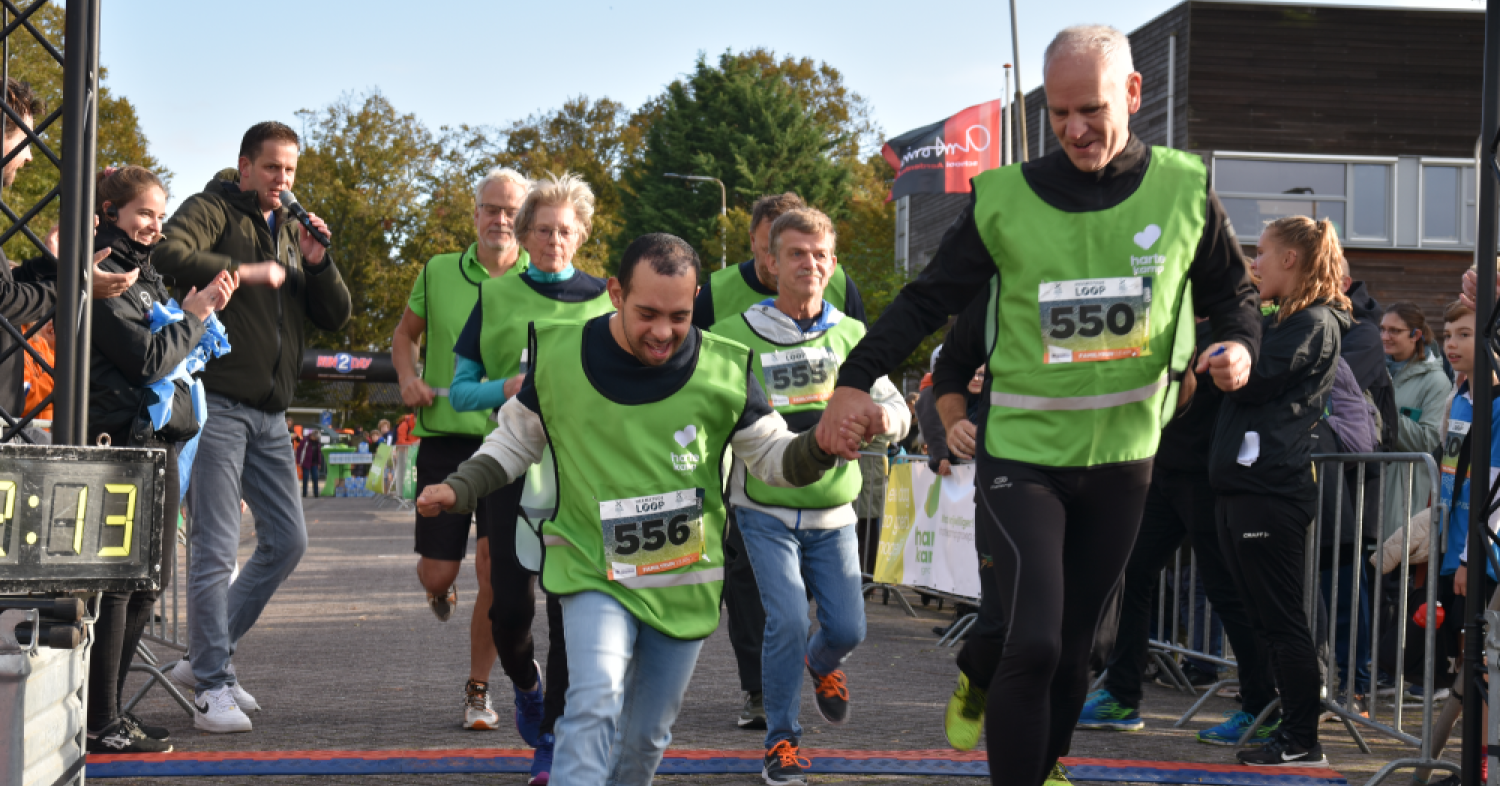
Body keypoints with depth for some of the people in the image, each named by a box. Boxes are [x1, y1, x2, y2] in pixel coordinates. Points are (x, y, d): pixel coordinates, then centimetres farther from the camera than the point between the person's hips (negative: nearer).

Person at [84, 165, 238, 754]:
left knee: (147, 584, 11)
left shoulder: (142, 276, 21)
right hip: (122, 441, -10)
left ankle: (108, 711, 18)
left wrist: (204, 308, 9)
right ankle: (99, 725, -7)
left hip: (157, 441, 10)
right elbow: (147, 358, -17)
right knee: (116, 584, -10)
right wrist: (195, 313, -5)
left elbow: (170, 351, 23)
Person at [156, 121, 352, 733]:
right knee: (217, 548, -9)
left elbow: (334, 316, 14)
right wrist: (245, 271, -19)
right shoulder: (212, 210, -1)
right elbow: (169, 253, -23)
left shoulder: (291, 231, 20)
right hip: (217, 402, -8)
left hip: (270, 414, 8)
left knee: (287, 540, 9)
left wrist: (316, 260, -2)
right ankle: (213, 686, -6)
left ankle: (205, 657, 19)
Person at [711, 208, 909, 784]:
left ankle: (821, 665, 41)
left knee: (847, 628, 1)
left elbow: (895, 407, 4)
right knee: (787, 620, -15)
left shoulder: (852, 336, 5)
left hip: (832, 512, 3)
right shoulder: (737, 336, -5)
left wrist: (881, 420, -20)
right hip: (766, 512, -3)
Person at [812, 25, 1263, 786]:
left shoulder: (1183, 189, 0)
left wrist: (1238, 348, -10)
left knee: (1071, 649, 11)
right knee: (1034, 644, -15)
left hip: (1122, 459, 3)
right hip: (1022, 453, -2)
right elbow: (927, 301, 1)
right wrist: (855, 381, -9)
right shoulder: (1004, 197, -6)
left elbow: (1231, 293, 12)